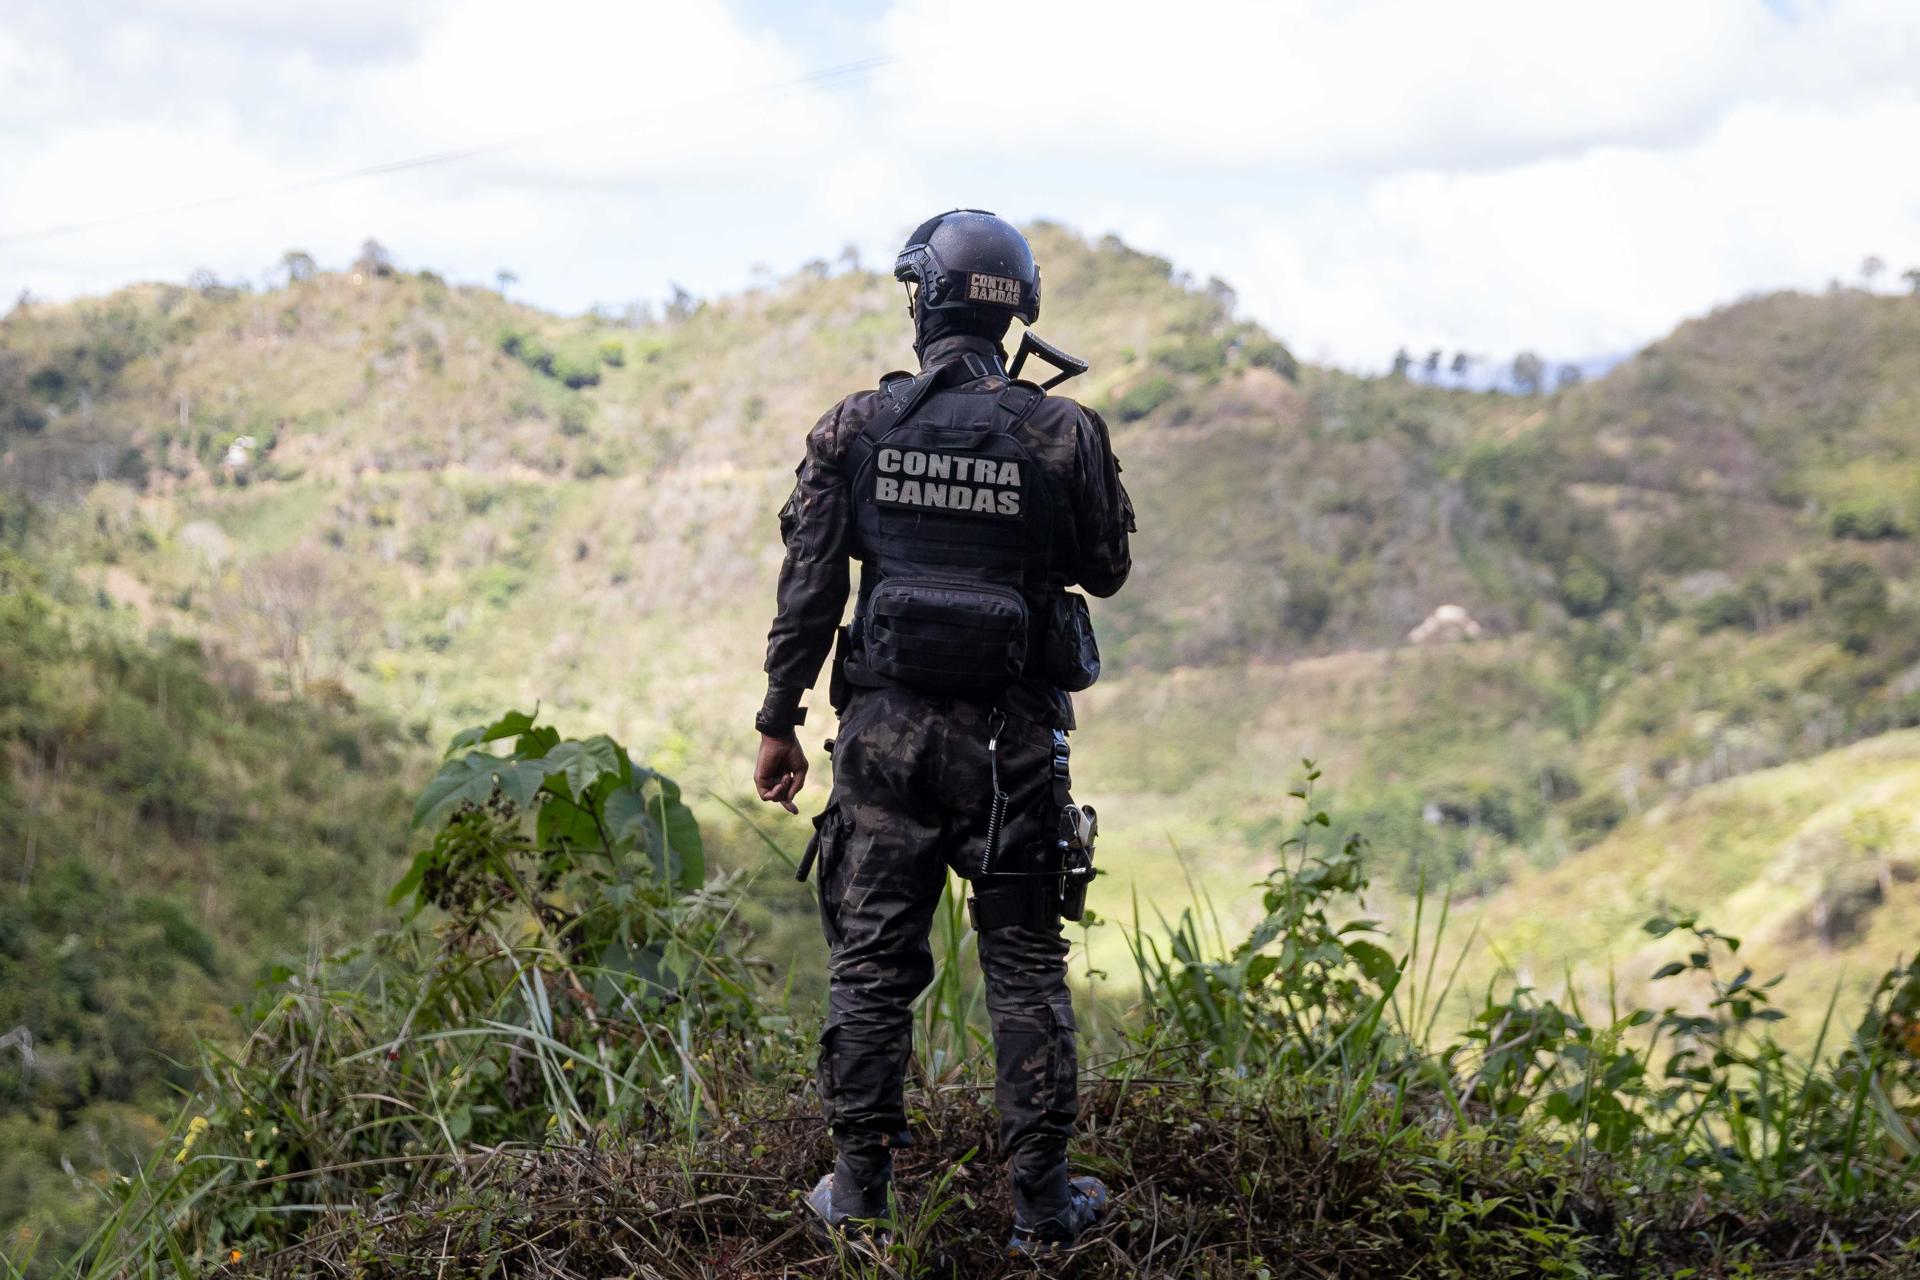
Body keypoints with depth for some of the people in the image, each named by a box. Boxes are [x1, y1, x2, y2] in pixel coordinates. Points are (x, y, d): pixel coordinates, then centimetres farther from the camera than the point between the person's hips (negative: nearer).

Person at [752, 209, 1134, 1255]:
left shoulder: (853, 428, -3)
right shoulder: (1064, 433, -5)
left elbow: (808, 588, -3)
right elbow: (1106, 573, 7)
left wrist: (779, 722, 5)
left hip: (886, 732, 1)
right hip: (1013, 737, 0)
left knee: (871, 961, 10)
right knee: (1025, 970, 8)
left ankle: (858, 1188, 14)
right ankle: (1041, 1205, 10)